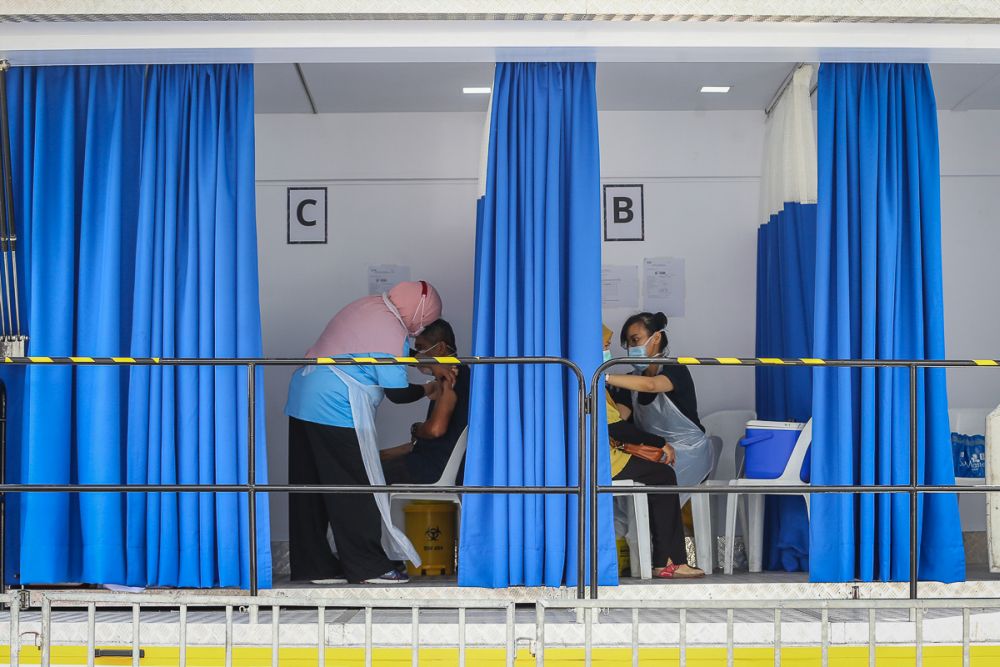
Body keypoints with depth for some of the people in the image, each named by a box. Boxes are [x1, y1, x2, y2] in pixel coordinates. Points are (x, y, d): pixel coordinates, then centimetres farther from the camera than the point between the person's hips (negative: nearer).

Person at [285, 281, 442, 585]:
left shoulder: (369, 306, 15)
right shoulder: (390, 330, -14)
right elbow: (396, 389, -12)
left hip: (302, 399, 10)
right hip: (335, 408, -10)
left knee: (309, 488, 11)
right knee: (355, 489, -2)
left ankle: (312, 565, 17)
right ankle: (368, 566, 4)